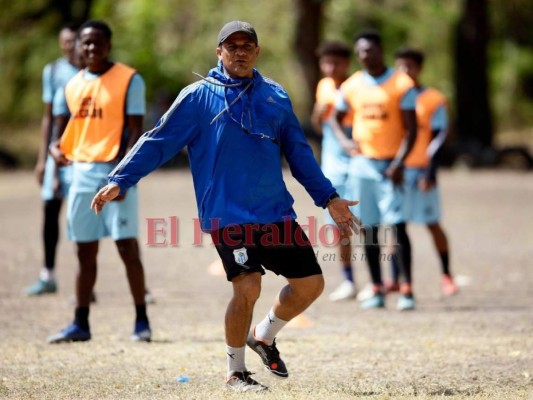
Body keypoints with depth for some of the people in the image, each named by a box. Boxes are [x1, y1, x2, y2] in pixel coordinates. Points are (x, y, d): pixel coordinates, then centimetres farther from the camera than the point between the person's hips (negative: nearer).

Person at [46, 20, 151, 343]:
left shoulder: (129, 80, -4)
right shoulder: (72, 86, 13)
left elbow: (135, 131, -9)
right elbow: (63, 128, 17)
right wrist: (55, 148, -7)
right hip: (82, 171, 5)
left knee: (127, 246, -5)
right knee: (85, 251, 8)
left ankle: (142, 321, 2)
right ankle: (81, 324, 12)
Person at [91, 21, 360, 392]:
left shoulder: (276, 97, 12)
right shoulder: (198, 97, 0)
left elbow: (300, 153, 19)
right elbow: (159, 141, 0)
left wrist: (328, 197, 17)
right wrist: (119, 181, -7)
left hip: (277, 212, 5)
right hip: (228, 215, -5)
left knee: (311, 283, 4)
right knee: (248, 288, -16)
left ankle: (264, 335, 31)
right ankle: (236, 372, 4)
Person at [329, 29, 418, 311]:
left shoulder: (401, 84, -4)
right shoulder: (352, 86, 7)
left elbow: (411, 128, -5)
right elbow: (335, 116, 20)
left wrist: (399, 163, -15)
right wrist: (343, 141, 0)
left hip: (390, 165, -4)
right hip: (361, 163, 4)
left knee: (397, 225, -12)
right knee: (369, 229, 4)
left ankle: (406, 289, -9)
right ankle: (376, 290, 9)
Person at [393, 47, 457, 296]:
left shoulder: (434, 100, -3)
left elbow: (438, 138, -7)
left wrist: (430, 174, -13)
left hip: (421, 170, -4)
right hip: (396, 170, 4)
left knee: (432, 223, 1)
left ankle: (446, 275, 12)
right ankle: (395, 278, 5)